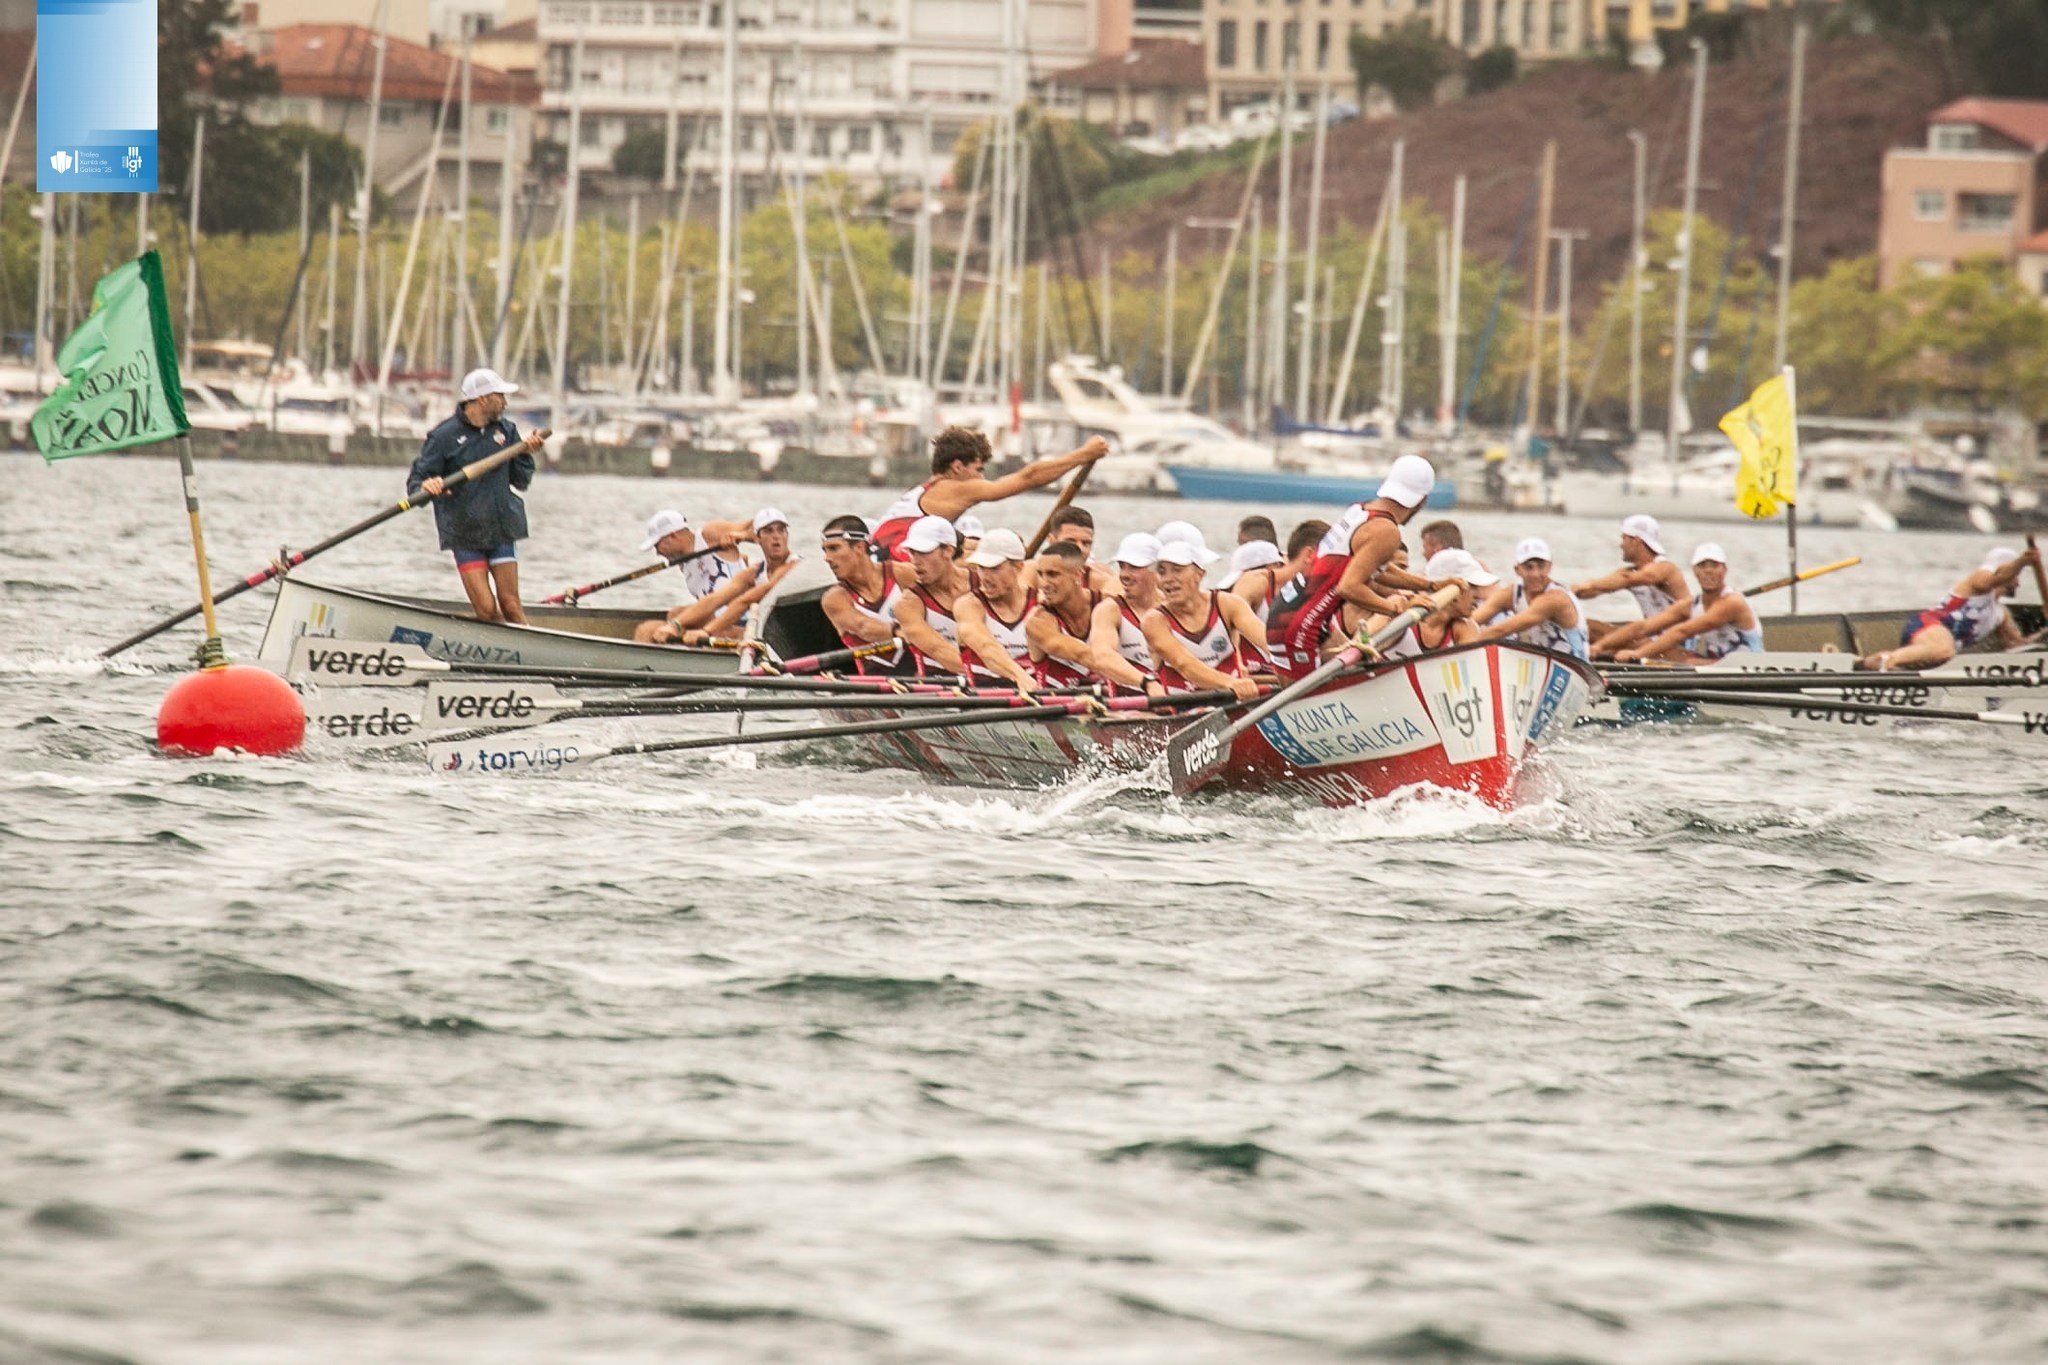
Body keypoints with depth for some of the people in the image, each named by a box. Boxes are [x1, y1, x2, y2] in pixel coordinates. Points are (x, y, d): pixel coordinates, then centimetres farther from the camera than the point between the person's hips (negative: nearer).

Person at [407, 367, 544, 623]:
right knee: (486, 610, -9)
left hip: (502, 531, 3)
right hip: (465, 536, -3)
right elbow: (415, 481, -9)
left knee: (510, 607, -1)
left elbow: (521, 481, 11)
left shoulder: (505, 430, 7)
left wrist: (525, 455, -7)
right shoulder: (445, 436, -7)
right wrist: (425, 487, -32)